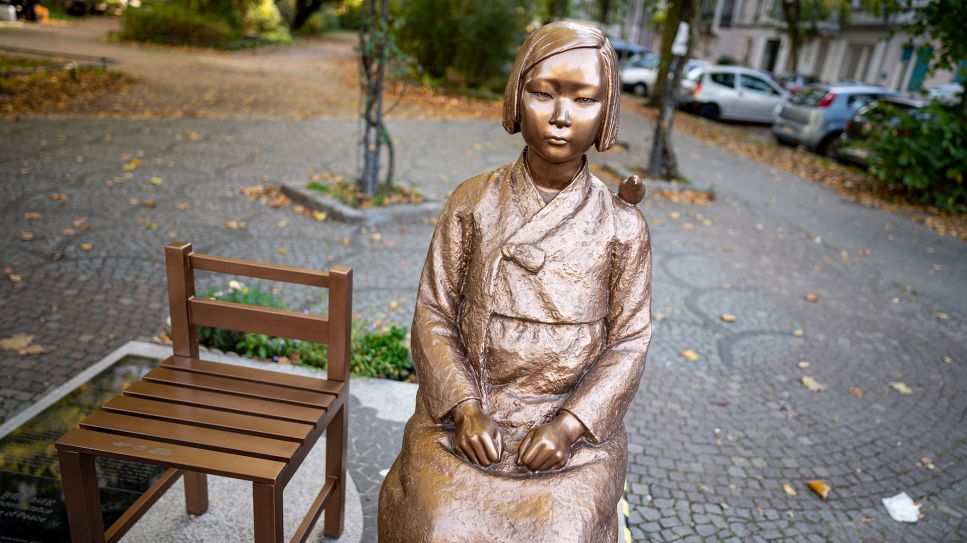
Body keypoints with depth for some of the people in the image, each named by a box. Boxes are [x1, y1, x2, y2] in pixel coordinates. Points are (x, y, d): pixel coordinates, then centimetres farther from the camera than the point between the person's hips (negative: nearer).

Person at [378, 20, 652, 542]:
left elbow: (628, 342, -1)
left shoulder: (621, 226, -3)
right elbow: (433, 314, -1)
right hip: (464, 409, 0)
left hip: (574, 422, 0)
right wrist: (464, 409, -13)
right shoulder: (473, 202, -2)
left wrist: (568, 424, -13)